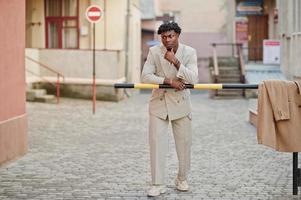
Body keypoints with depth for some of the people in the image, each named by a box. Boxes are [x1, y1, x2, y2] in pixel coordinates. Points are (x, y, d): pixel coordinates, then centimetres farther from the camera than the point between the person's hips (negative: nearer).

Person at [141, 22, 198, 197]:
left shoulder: (189, 52, -8)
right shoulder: (154, 51, -7)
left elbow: (193, 80, -18)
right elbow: (145, 76, -13)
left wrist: (175, 61, -27)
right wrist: (168, 81, -23)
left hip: (181, 103, 0)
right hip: (159, 103, 0)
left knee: (184, 143, 8)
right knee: (157, 142, -5)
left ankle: (182, 179, 29)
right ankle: (158, 184, 2)